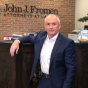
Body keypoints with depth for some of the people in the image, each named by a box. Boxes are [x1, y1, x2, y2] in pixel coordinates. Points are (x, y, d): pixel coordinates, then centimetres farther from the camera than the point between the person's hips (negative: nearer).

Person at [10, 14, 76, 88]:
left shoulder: (68, 43, -16)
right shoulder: (41, 35, 0)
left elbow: (71, 69, -15)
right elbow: (30, 38, 21)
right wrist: (17, 41, 4)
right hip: (41, 80, 5)